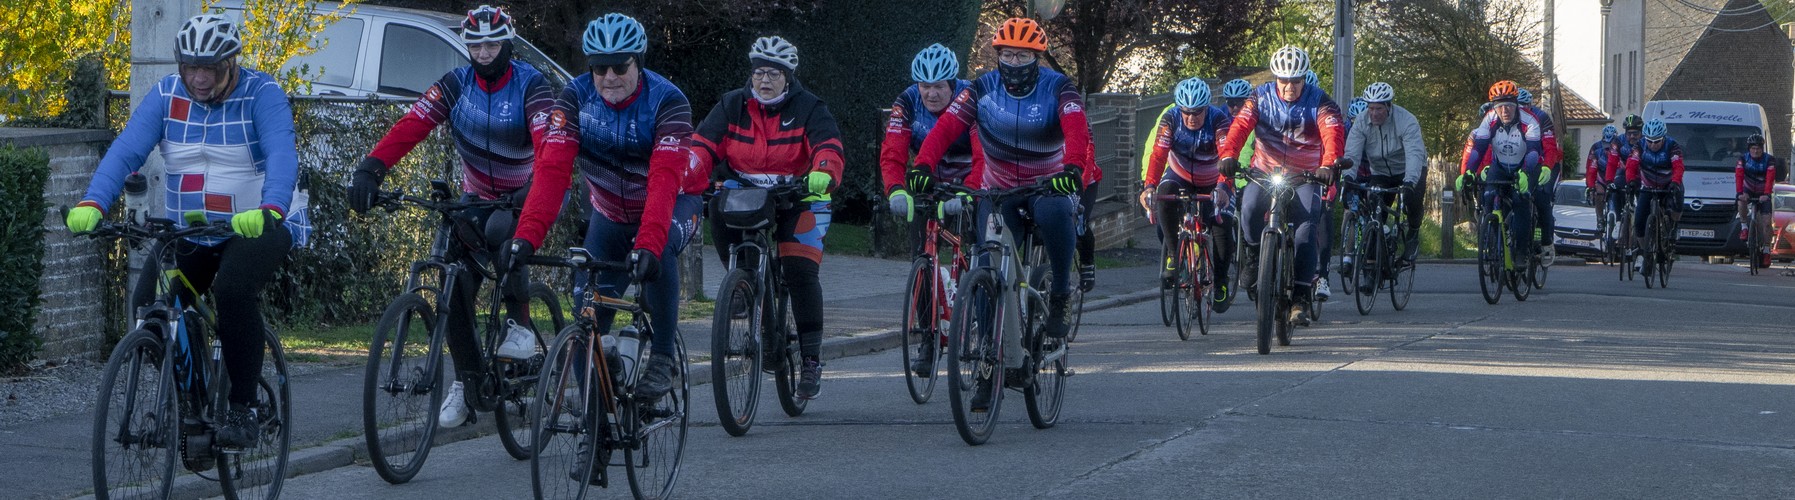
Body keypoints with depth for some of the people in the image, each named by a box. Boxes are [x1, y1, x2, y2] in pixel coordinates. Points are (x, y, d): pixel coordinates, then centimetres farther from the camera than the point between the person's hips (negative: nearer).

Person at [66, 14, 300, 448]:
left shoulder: (262, 94, -12)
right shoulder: (166, 96, -2)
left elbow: (281, 155, -28)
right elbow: (125, 151, -14)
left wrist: (270, 209, -49)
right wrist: (92, 204, -32)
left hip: (258, 229, -5)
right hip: (189, 234, 5)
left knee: (233, 291, -33)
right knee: (149, 304, -16)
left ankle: (242, 410, -19)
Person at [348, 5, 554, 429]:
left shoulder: (530, 85, -16)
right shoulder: (456, 85, -7)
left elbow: (548, 141, -32)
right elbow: (410, 126, -19)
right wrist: (370, 169, -35)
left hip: (525, 197, -4)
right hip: (478, 197, 4)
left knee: (501, 231, -37)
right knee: (456, 286, -10)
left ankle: (520, 322, -17)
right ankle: (468, 380, 3)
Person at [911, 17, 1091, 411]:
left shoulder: (1058, 89, -12)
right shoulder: (984, 89, -7)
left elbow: (1077, 131, -29)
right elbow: (947, 127, -18)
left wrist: (1073, 168, -51)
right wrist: (923, 165, -37)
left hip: (1048, 185, -2)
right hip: (999, 190, 2)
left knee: (1055, 215, -38)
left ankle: (1061, 297, -17)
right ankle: (1005, 363, -3)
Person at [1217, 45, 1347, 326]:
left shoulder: (1319, 102, -9)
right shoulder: (1261, 98, -4)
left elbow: (1333, 132, -25)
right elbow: (1241, 125, -19)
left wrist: (1329, 164, -46)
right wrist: (1228, 154, -39)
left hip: (1305, 177, -1)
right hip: (1265, 173, 1)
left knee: (1307, 226, -20)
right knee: (1250, 206, -30)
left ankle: (1301, 297, -17)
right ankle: (1254, 258, -5)